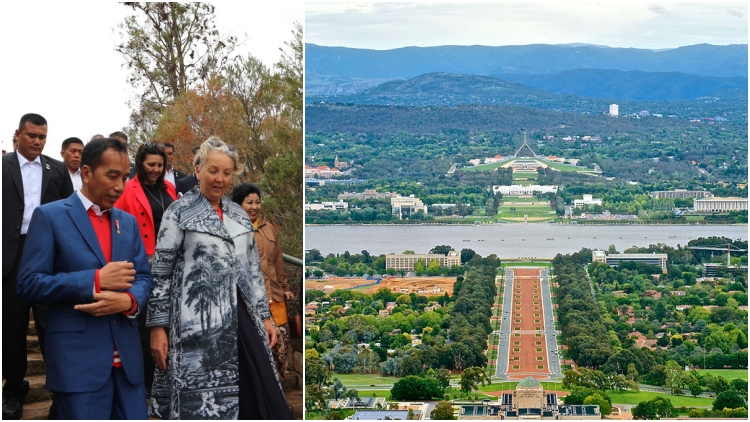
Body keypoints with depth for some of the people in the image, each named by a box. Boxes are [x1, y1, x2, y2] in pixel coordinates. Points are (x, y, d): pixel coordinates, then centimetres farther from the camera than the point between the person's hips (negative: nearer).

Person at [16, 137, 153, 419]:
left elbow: (143, 278, 12)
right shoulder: (50, 216, -2)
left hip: (127, 356, 5)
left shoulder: (128, 222, 15)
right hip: (77, 358, -5)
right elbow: (29, 284, -9)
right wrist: (95, 280, -18)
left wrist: (130, 300, -12)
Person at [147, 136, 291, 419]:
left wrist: (264, 316, 13)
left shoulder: (239, 215, 15)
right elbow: (160, 272, -4)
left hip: (241, 317, 5)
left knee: (257, 397, -1)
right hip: (197, 321, -5)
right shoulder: (179, 212, -1)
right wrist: (158, 327, -9)